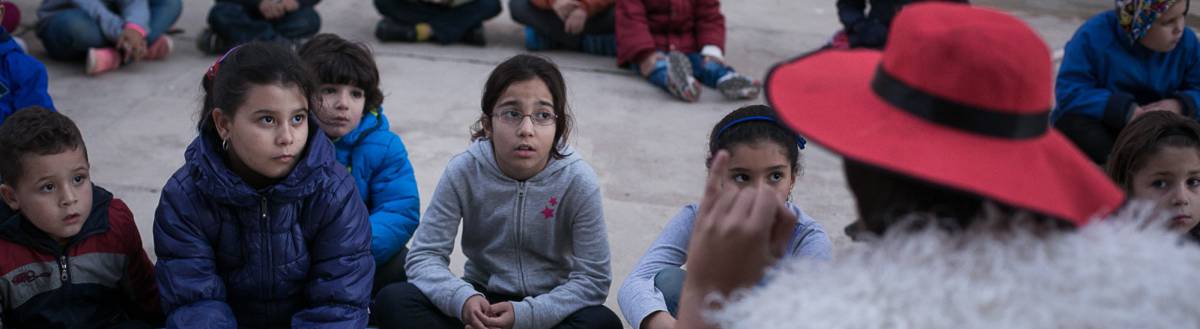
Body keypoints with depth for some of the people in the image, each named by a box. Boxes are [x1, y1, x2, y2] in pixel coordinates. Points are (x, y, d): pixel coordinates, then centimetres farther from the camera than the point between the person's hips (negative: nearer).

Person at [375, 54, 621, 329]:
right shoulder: (465, 171, -12)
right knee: (393, 300, -24)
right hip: (482, 300, 1)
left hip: (548, 307, -1)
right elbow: (425, 256, -12)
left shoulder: (578, 180, -16)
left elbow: (593, 278, -14)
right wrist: (463, 298, -32)